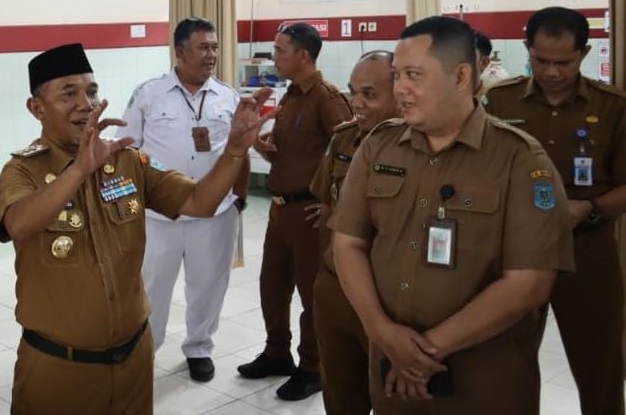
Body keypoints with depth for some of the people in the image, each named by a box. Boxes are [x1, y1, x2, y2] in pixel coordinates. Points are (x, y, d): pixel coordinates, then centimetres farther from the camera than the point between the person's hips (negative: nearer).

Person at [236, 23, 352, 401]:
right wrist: (264, 146, 0)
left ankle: (312, 369, 18)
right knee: (272, 285, 17)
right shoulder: (290, 96, 12)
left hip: (309, 209, -9)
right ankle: (277, 354, 34)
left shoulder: (327, 97, -16)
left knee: (311, 291, 4)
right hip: (281, 206, 9)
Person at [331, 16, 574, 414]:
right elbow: (349, 243, 2)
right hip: (391, 366, 4)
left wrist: (432, 346, -15)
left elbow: (528, 283, -15)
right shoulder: (378, 146, 2)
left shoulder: (520, 157, -11)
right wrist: (382, 331, -12)